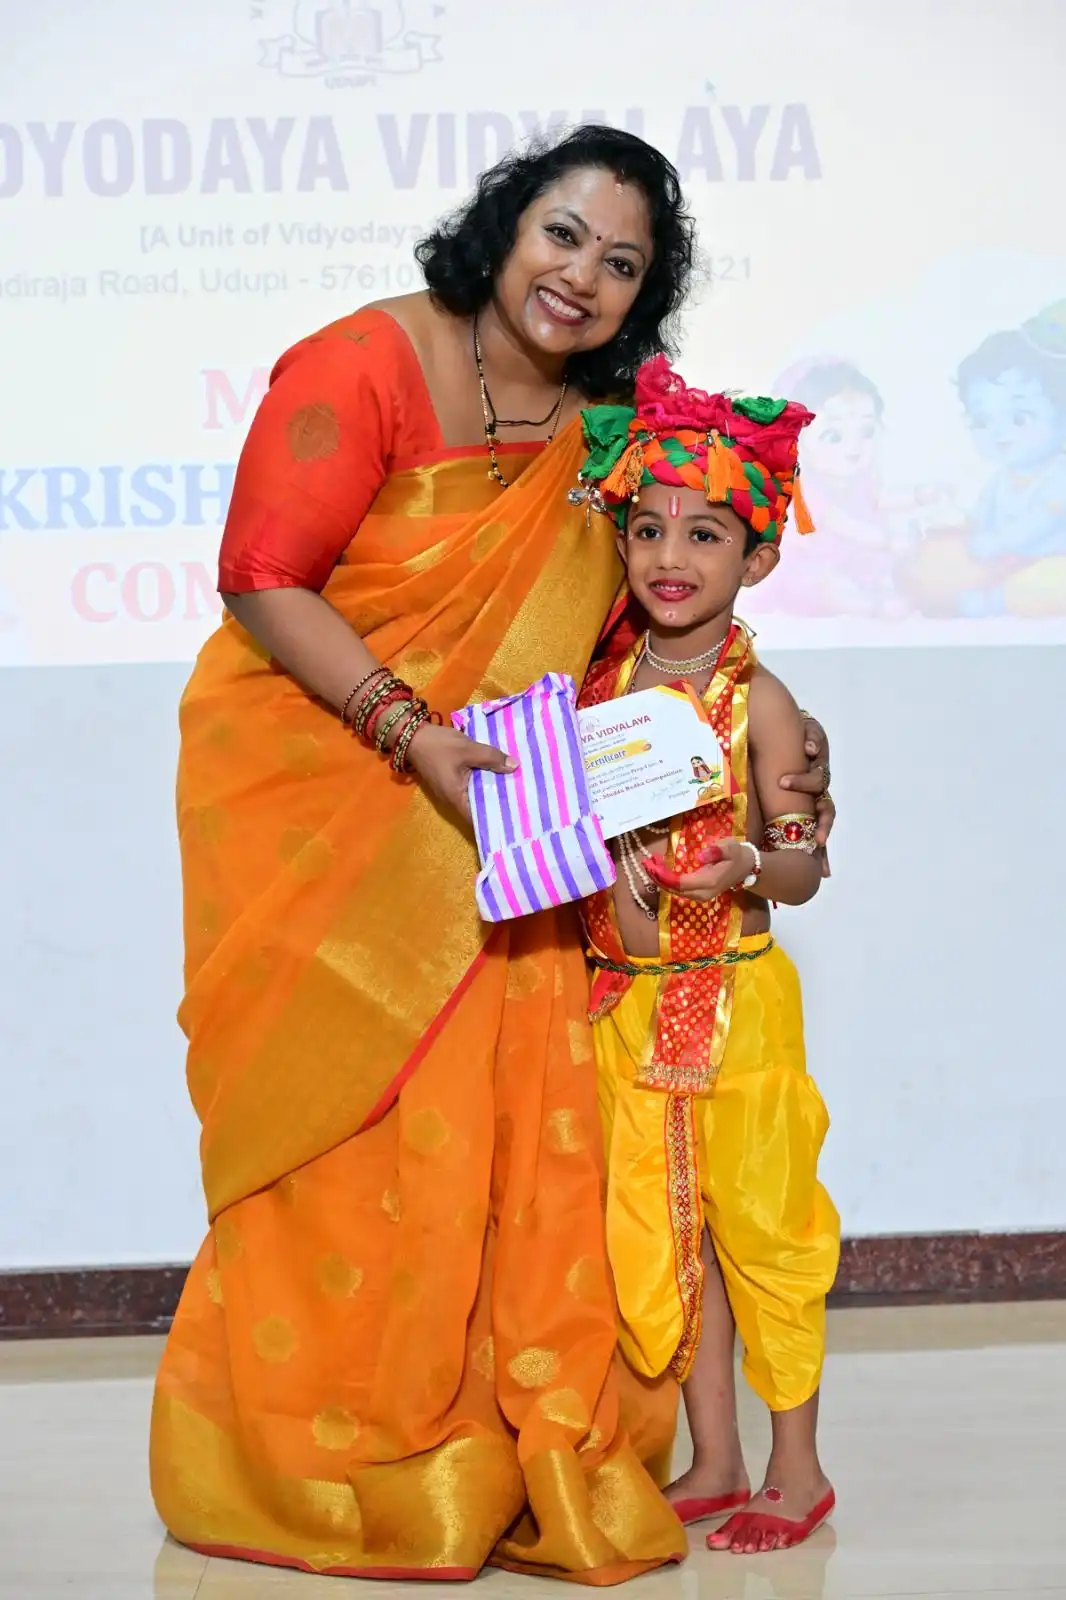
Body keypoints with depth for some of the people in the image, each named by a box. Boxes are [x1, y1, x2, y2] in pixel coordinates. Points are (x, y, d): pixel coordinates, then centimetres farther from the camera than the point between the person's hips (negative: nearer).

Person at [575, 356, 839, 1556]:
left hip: (735, 995, -5)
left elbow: (801, 868, -9)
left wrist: (752, 867, -28)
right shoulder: (597, 686, 4)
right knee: (662, 1227, 11)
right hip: (624, 996, 5)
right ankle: (714, 1462, 24)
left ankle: (797, 1470, 15)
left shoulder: (758, 700, -8)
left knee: (756, 1220, 2)